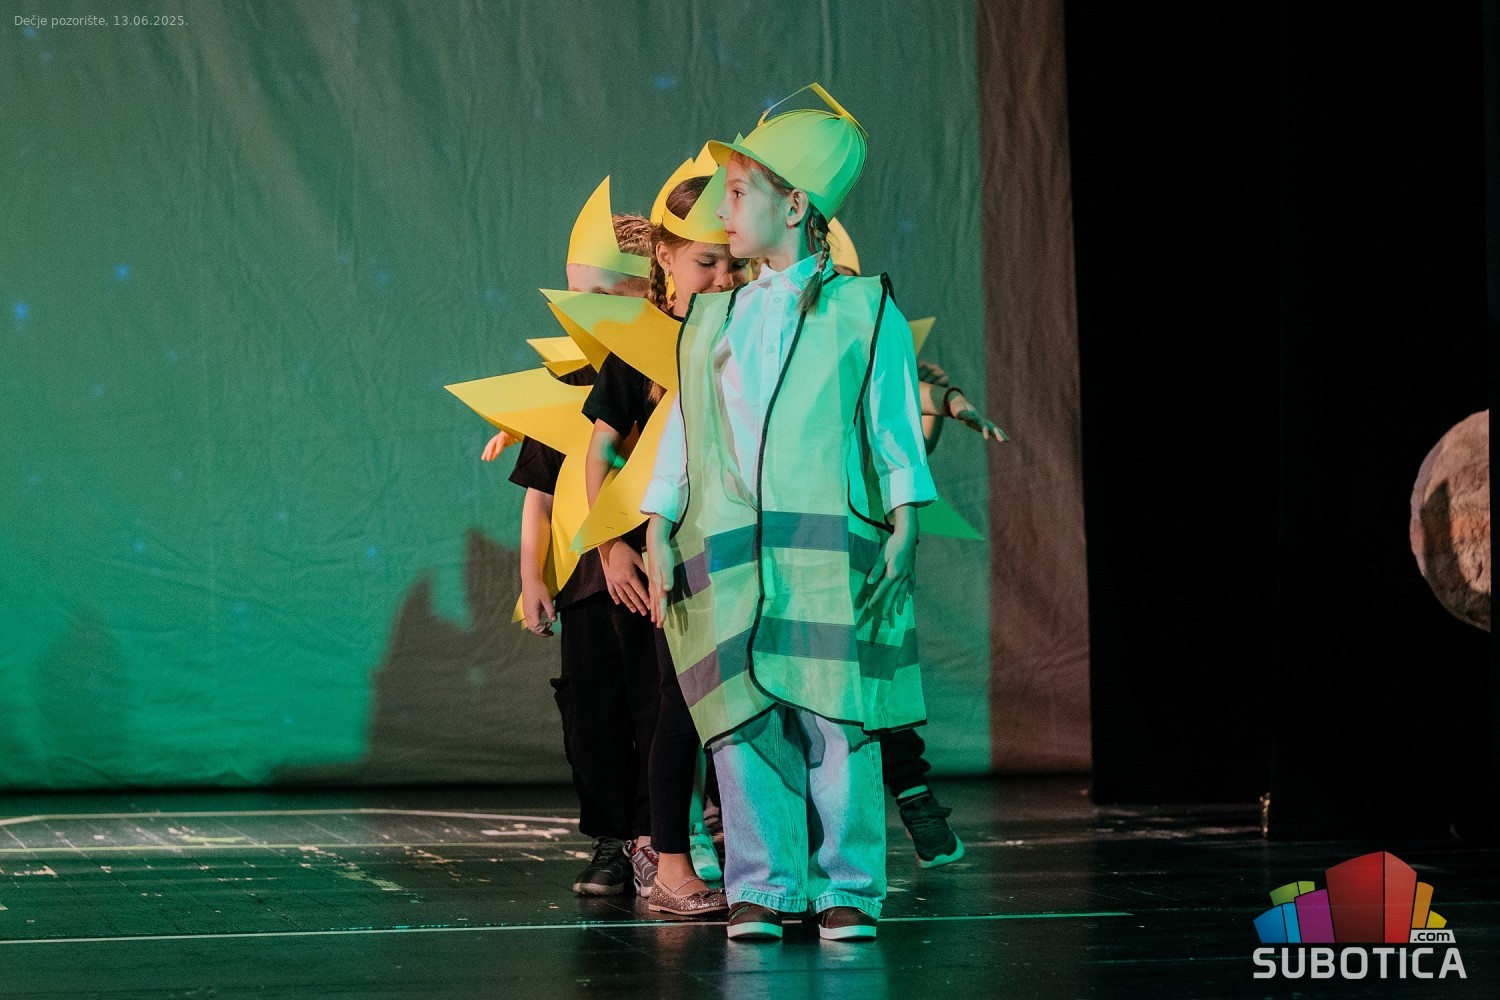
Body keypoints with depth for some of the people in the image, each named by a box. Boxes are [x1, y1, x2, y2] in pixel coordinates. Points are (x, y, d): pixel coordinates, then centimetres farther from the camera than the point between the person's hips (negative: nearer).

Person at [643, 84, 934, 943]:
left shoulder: (866, 309, 9)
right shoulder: (712, 317, 20)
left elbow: (897, 433, 5)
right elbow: (680, 432, 17)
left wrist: (902, 533, -6)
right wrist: (658, 534, 7)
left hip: (832, 547, -3)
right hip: (727, 548, 3)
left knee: (837, 722, -8)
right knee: (745, 723, -3)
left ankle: (847, 890, -1)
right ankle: (763, 889, 3)